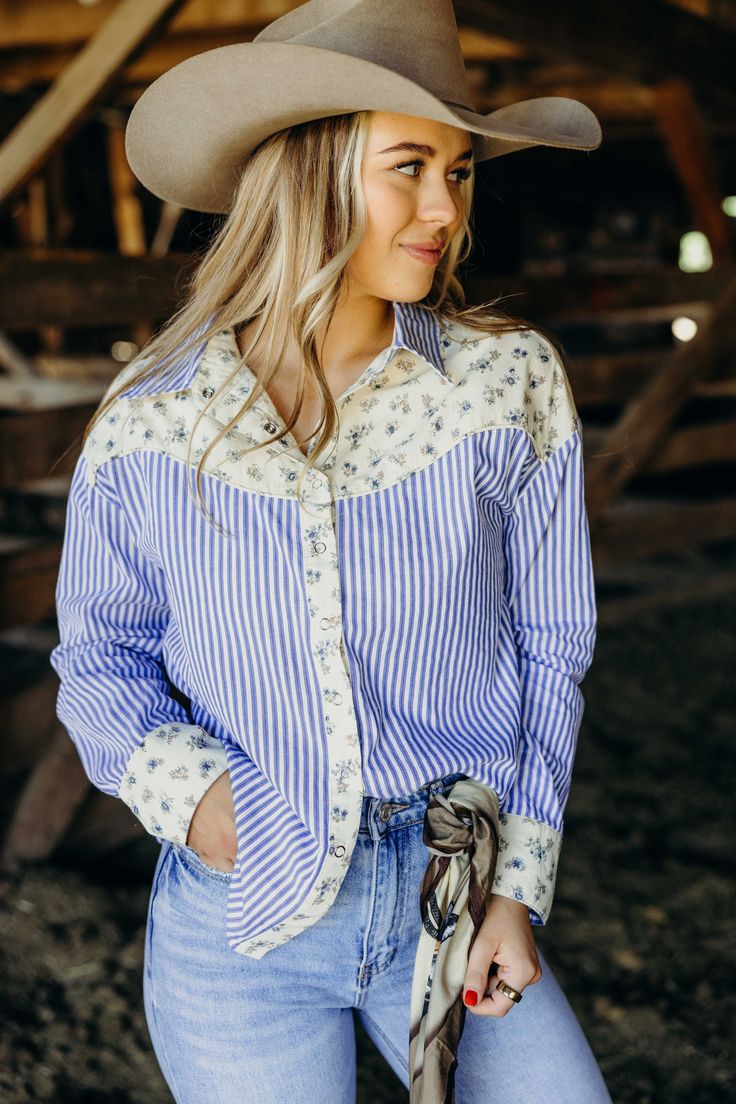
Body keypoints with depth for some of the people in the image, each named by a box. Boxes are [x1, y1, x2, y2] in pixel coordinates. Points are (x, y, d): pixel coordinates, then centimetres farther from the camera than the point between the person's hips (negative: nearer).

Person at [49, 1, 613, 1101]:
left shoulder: (512, 381, -8)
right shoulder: (152, 422, -7)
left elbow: (548, 645, 0)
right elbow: (100, 657, 5)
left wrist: (516, 883, -3)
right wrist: (182, 787, -13)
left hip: (449, 897, 1)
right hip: (238, 923, 0)